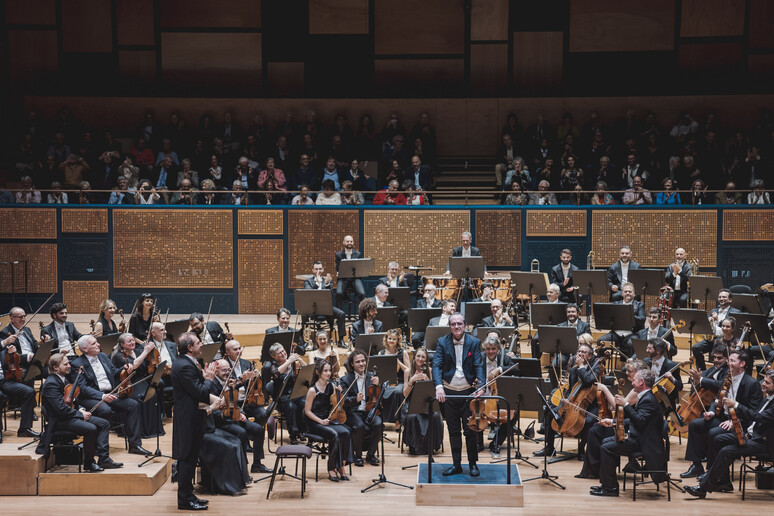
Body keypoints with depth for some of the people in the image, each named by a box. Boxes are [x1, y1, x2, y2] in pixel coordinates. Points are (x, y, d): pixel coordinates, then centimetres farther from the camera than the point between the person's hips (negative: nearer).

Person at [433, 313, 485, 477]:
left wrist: (480, 385, -23)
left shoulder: (474, 342, 0)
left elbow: (479, 366, -7)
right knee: (453, 431, 9)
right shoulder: (442, 342, 1)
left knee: (470, 430, 2)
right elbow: (436, 365, -8)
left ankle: (473, 464, 15)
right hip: (448, 393, 1)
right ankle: (456, 464, 18)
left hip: (468, 392, -1)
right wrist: (438, 386, -24)